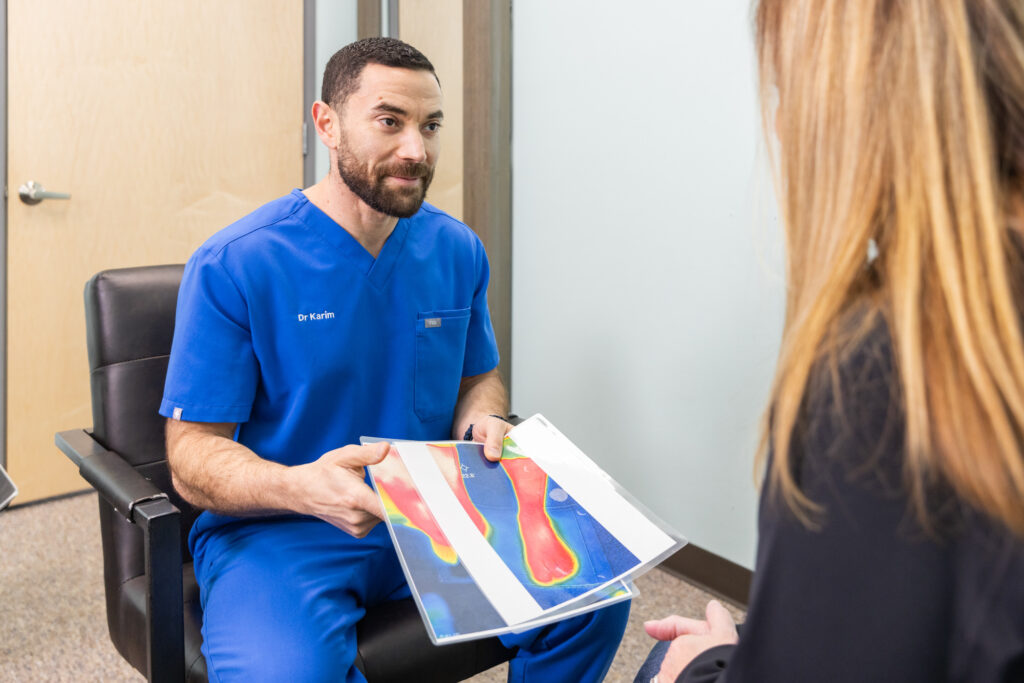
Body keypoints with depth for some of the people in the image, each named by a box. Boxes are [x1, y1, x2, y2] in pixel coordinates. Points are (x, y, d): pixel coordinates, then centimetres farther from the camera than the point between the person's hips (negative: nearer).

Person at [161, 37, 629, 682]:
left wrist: (485, 425, -9)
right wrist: (299, 486, -32)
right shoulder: (231, 265, -13)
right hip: (277, 532, -3)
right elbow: (192, 455, -11)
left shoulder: (458, 250, 2)